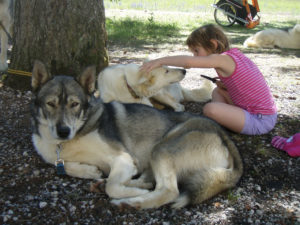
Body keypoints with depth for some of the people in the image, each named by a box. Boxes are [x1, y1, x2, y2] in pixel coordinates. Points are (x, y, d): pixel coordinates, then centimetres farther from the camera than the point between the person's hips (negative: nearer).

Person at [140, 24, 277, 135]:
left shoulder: (222, 59, -17)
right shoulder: (235, 53, 9)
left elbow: (189, 62, -30)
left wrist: (159, 61, -23)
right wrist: (225, 85, 6)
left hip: (260, 122, -9)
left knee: (210, 109, -25)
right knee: (217, 91, 19)